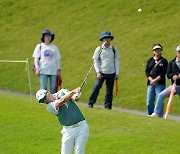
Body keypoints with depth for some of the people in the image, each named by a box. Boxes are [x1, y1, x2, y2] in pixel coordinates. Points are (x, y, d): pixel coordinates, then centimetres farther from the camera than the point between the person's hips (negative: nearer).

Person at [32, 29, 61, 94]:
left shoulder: (54, 47, 12)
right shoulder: (39, 46, 7)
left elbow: (57, 59, 16)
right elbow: (36, 59, 5)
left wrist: (58, 70, 10)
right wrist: (37, 69, -5)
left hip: (53, 71, 2)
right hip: (43, 71, -2)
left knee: (53, 88, 1)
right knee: (43, 88, -7)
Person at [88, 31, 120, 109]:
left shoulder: (114, 49, 6)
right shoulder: (99, 49, 1)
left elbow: (116, 61, 9)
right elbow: (95, 61, 3)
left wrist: (117, 73, 3)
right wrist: (98, 72, -8)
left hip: (111, 73, 2)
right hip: (101, 73, -2)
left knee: (109, 90, 2)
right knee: (97, 87, -13)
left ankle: (108, 106, 8)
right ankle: (91, 103, -5)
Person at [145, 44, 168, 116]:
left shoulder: (164, 61, 6)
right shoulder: (150, 60, 16)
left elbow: (164, 72, -4)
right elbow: (146, 71, 8)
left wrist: (156, 80, -13)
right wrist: (151, 80, -9)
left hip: (160, 84, -4)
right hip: (151, 83, 4)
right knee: (149, 101, 0)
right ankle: (150, 115, 10)